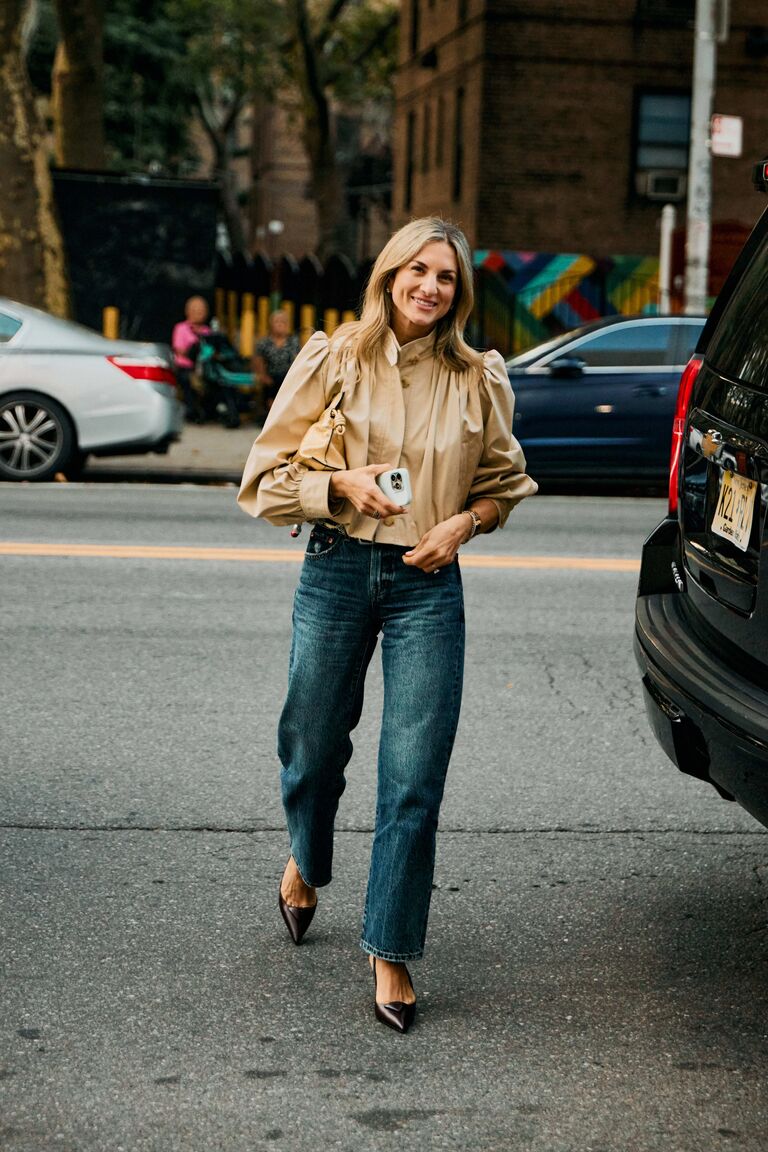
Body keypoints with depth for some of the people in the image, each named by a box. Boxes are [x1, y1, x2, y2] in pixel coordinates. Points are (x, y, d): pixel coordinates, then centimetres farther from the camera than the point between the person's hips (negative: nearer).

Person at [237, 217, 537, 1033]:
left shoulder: (478, 381, 2)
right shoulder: (330, 361, 0)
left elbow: (503, 483, 15)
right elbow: (267, 474, 2)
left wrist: (463, 523, -4)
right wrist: (340, 484, -15)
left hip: (428, 583, 0)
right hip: (336, 569, 0)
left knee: (414, 779, -5)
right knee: (313, 746, 15)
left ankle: (391, 954, 8)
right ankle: (305, 864, 48)